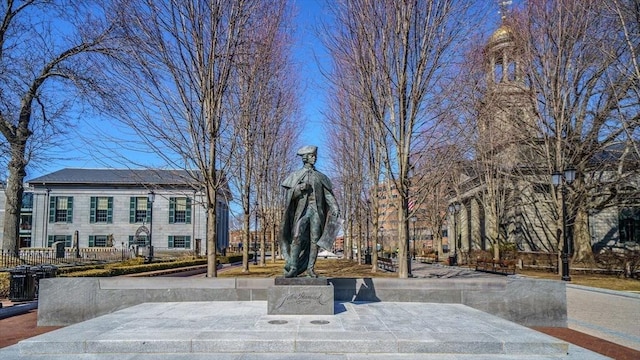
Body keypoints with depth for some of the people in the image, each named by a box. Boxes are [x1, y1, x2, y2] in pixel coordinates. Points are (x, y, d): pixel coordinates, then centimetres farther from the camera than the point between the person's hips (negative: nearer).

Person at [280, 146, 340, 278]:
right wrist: (300, 188, -12)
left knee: (314, 240, -3)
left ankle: (310, 268, 3)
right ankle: (292, 268, -16)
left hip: (316, 210, 2)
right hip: (302, 210, -2)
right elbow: (290, 195, 6)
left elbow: (328, 194, 6)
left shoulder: (320, 176, 16)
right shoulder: (296, 175, 12)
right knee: (297, 238, -16)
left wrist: (335, 208, -8)